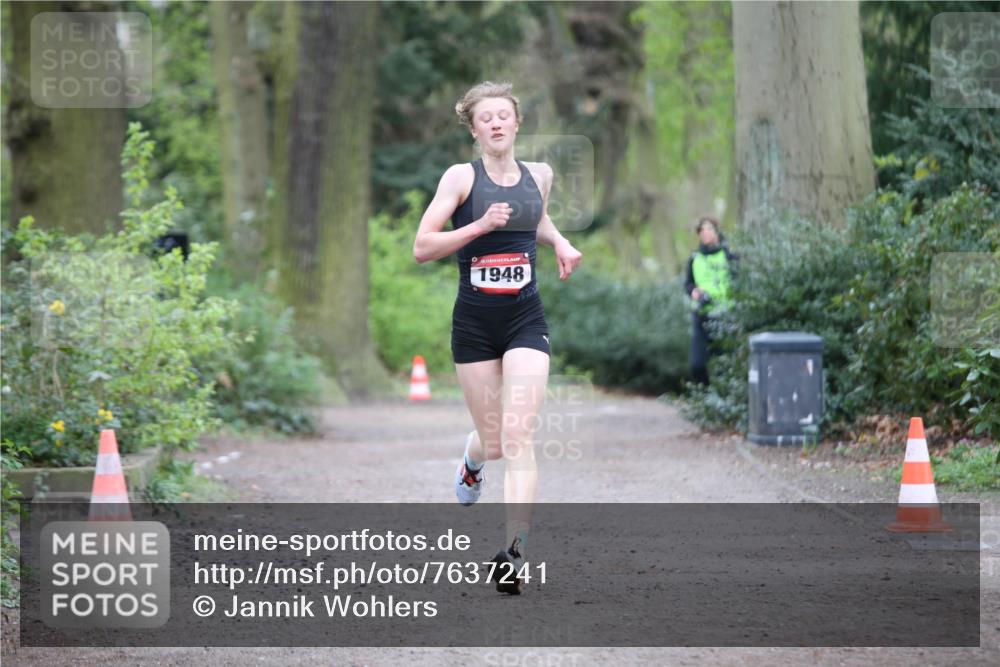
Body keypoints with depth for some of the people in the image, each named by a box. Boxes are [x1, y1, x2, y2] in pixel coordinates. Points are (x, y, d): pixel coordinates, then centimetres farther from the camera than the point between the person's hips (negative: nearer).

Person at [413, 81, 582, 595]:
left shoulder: (539, 175, 8)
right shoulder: (462, 177, -4)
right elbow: (422, 248, -9)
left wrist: (560, 242, 10)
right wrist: (480, 225, -20)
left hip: (525, 320, 1)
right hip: (474, 322, -1)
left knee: (518, 436, -14)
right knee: (493, 441, 7)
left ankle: (515, 548, -19)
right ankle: (474, 457, 45)